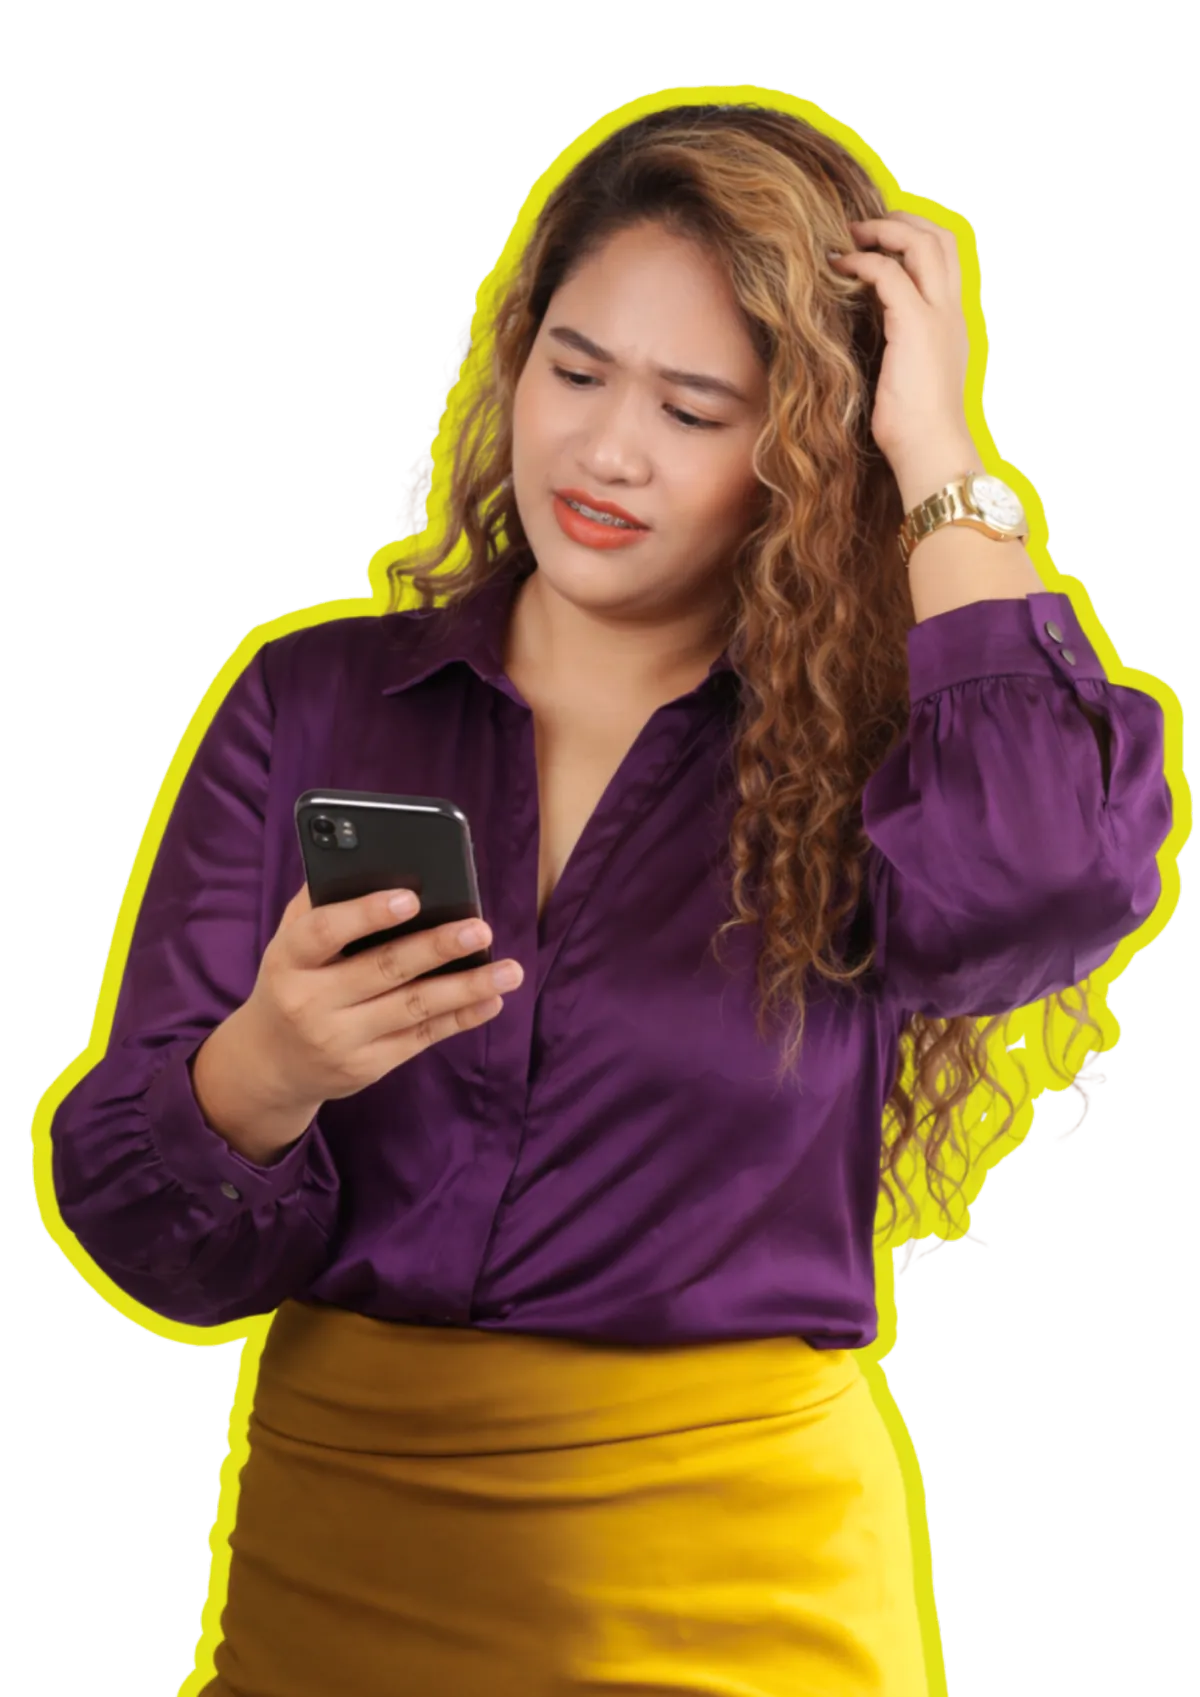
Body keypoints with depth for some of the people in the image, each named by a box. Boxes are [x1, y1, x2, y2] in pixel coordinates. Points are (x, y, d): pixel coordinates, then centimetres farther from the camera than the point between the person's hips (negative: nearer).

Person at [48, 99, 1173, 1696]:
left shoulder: (869, 749, -5)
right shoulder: (313, 702, -1)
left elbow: (1053, 877, -30)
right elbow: (163, 1245, -4)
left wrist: (936, 462, -18)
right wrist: (262, 1075, -26)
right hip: (334, 1553, 2)